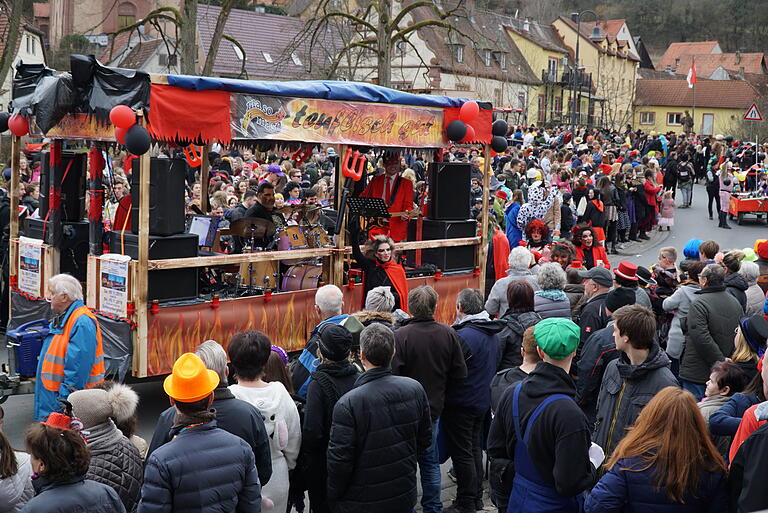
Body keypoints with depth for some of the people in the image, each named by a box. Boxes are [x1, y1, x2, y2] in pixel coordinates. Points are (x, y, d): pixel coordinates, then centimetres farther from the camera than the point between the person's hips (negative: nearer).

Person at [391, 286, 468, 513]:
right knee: (430, 462, 19)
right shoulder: (448, 334, -7)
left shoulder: (401, 335, -22)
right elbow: (460, 373, -1)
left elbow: (393, 375, -22)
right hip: (434, 407, 4)